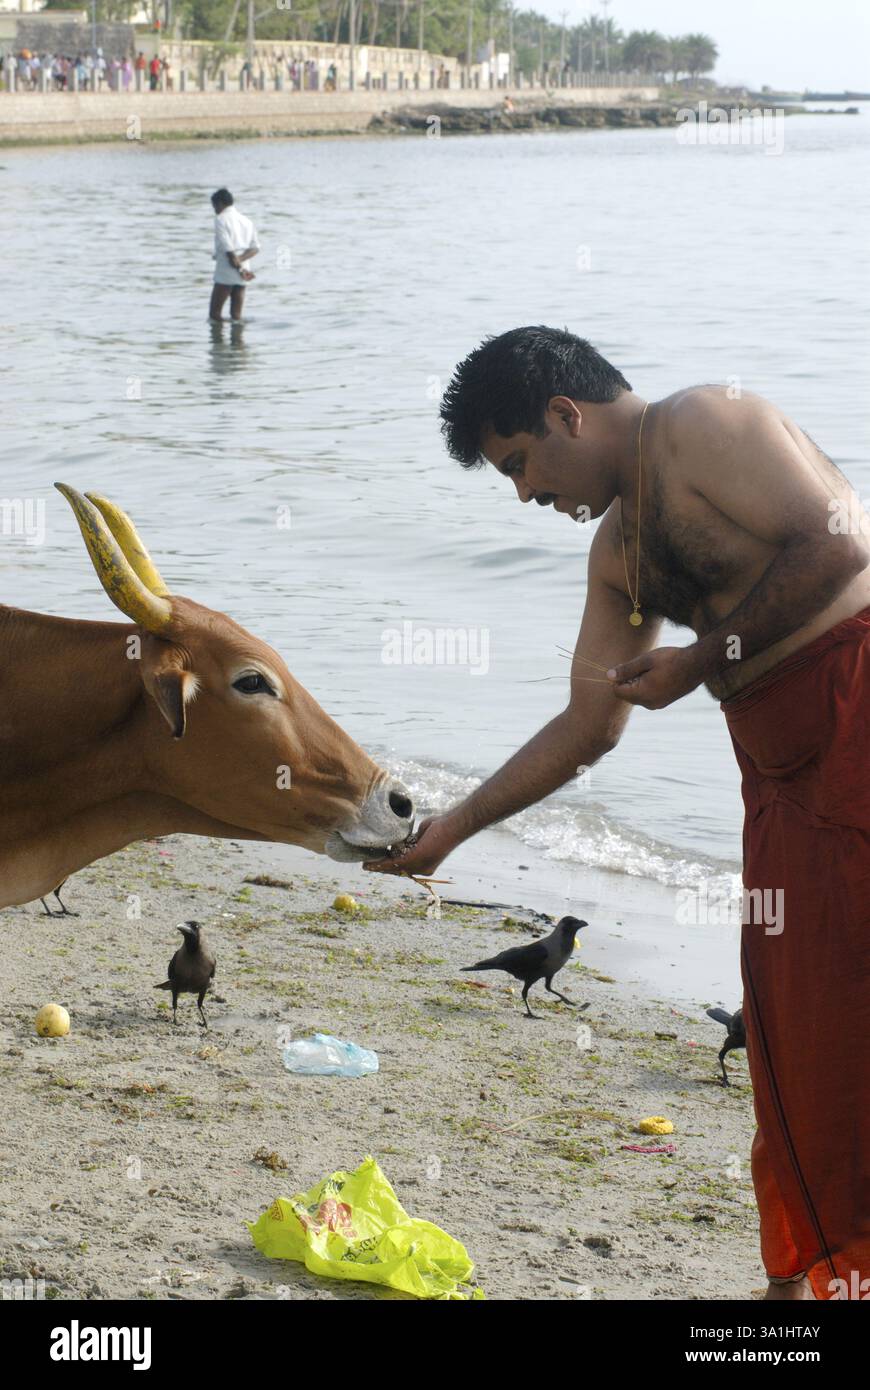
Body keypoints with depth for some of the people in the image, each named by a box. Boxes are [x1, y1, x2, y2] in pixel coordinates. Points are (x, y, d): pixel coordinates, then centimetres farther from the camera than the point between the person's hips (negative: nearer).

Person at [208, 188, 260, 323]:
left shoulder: (221, 219, -5)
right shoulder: (246, 220, 16)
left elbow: (227, 247, -15)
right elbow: (255, 247, 8)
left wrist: (239, 267, -11)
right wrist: (240, 260, -5)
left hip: (225, 272, -7)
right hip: (241, 278, 7)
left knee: (214, 314, -2)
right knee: (236, 316, 7)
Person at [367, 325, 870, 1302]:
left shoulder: (703, 426, -7)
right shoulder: (617, 549, 18)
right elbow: (587, 727, 22)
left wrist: (699, 662, -11)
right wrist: (448, 830, 21)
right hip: (782, 772, 9)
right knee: (789, 1028, 10)